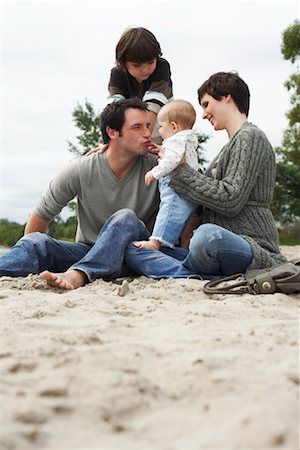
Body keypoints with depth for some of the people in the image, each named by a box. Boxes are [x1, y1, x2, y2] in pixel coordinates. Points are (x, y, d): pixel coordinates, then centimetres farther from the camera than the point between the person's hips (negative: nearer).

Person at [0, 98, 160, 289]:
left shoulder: (155, 169, -9)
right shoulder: (81, 171, -8)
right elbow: (42, 215, 1)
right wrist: (29, 255, 0)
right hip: (88, 251, 1)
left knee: (126, 218, -33)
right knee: (36, 241, -24)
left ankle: (78, 274, -53)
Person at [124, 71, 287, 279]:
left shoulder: (251, 137, -4)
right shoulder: (233, 145, 26)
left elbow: (230, 201, -15)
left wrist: (180, 169, -7)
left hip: (256, 250, -10)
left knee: (208, 235, -44)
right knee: (133, 248, -4)